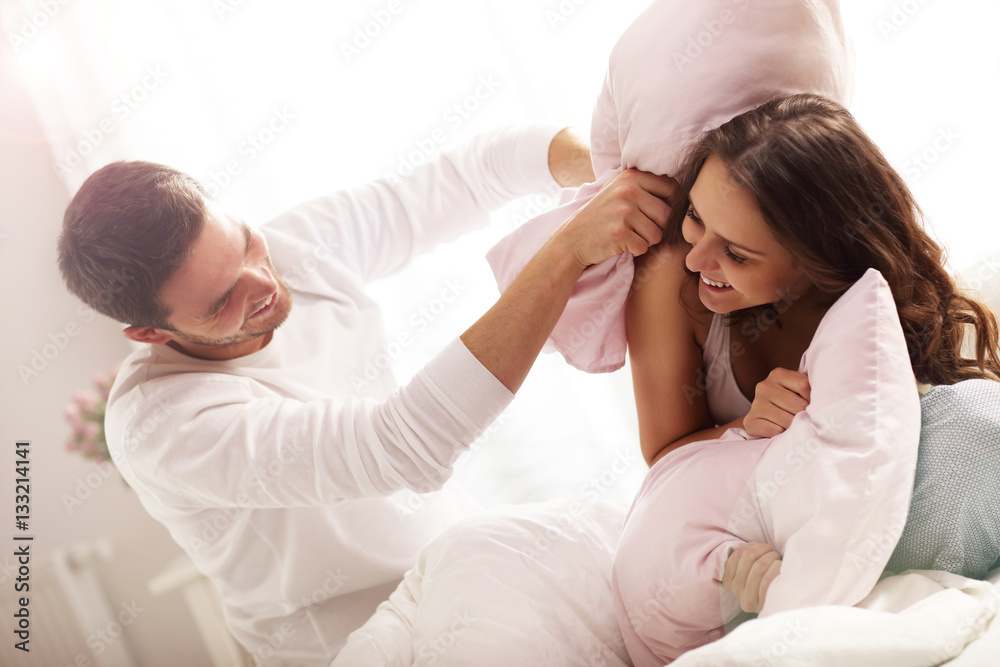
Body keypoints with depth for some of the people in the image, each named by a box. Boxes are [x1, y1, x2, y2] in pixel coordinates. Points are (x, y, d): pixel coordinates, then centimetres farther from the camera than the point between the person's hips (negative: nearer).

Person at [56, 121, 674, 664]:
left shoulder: (301, 243, -11)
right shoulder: (162, 424, -30)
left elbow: (481, 167, -6)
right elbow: (408, 448, -42)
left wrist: (604, 167, -26)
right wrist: (571, 248, -45)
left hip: (451, 547, 7)